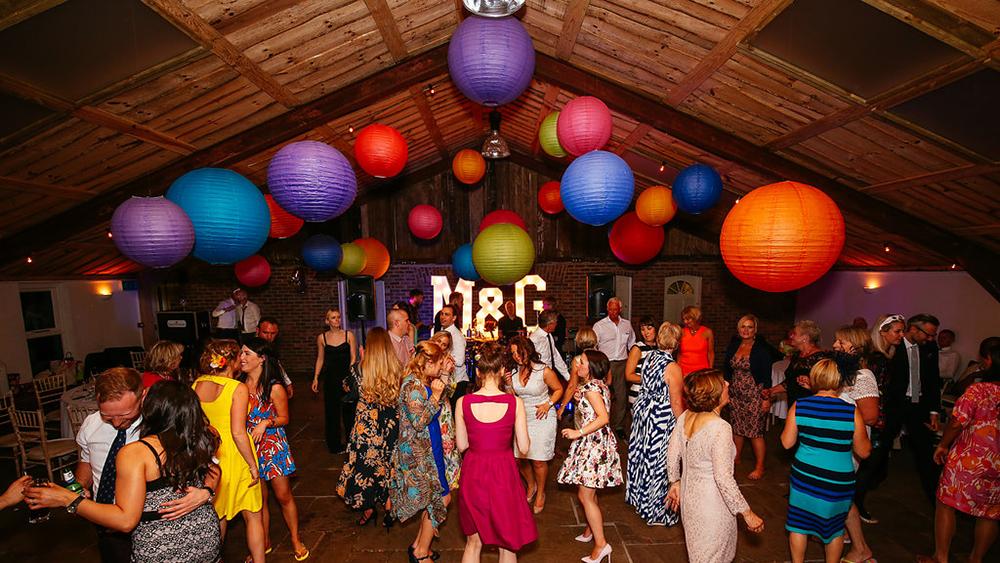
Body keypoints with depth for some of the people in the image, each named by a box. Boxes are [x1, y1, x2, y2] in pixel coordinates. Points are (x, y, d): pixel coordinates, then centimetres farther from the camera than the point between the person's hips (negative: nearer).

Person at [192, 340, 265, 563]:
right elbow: (238, 433, -21)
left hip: (208, 455, 6)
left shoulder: (197, 384, -2)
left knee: (217, 513, 26)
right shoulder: (238, 389, -19)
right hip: (234, 455, -6)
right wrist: (253, 465, -12)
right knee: (253, 516, 10)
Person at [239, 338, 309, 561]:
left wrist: (265, 422, -23)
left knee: (283, 496, 7)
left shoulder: (274, 387, -15)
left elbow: (284, 418, -7)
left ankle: (296, 541, 25)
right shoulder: (240, 384, -3)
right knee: (258, 498, 15)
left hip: (273, 445, -4)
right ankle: (265, 543, 35)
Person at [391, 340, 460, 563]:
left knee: (434, 499, 17)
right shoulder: (413, 385, -23)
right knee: (441, 498, 3)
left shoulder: (424, 382, 5)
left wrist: (441, 384, 6)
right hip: (420, 454, -9)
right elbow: (419, 422, -25)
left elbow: (438, 412, 15)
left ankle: (419, 544, 33)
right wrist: (435, 396, -25)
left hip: (429, 450, 9)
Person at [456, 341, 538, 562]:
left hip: (473, 475, 2)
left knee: (473, 542, 23)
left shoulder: (463, 403, -11)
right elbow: (524, 449, -8)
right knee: (508, 543, 21)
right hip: (503, 476, -1)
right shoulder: (515, 403, -15)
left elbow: (461, 445, -1)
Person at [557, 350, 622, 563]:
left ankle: (601, 544, 6)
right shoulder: (599, 385, 10)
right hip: (595, 443, 10)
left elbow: (603, 418, -28)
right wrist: (581, 400, 10)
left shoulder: (591, 388, -19)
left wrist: (578, 433, -25)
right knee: (589, 493, 22)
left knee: (585, 495, -2)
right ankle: (591, 530, 37)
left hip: (594, 444, -10)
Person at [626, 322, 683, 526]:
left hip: (643, 410, 7)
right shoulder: (672, 368, -21)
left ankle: (638, 497, 41)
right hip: (661, 420, -7)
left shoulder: (649, 357, -1)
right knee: (659, 463, 7)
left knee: (642, 455, 21)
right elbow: (676, 403, -17)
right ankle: (656, 512, 23)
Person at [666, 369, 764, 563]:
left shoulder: (685, 417, -7)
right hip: (712, 504, -6)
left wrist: (675, 483, 17)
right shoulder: (720, 428, -28)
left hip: (688, 495, 6)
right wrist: (747, 513, -14)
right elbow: (724, 479, -26)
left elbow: (672, 457, 2)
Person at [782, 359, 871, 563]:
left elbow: (786, 443, -3)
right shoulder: (852, 411, -16)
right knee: (835, 528, 23)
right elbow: (864, 452, -4)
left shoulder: (799, 406, -12)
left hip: (803, 476, 1)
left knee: (798, 524, 19)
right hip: (838, 481, -1)